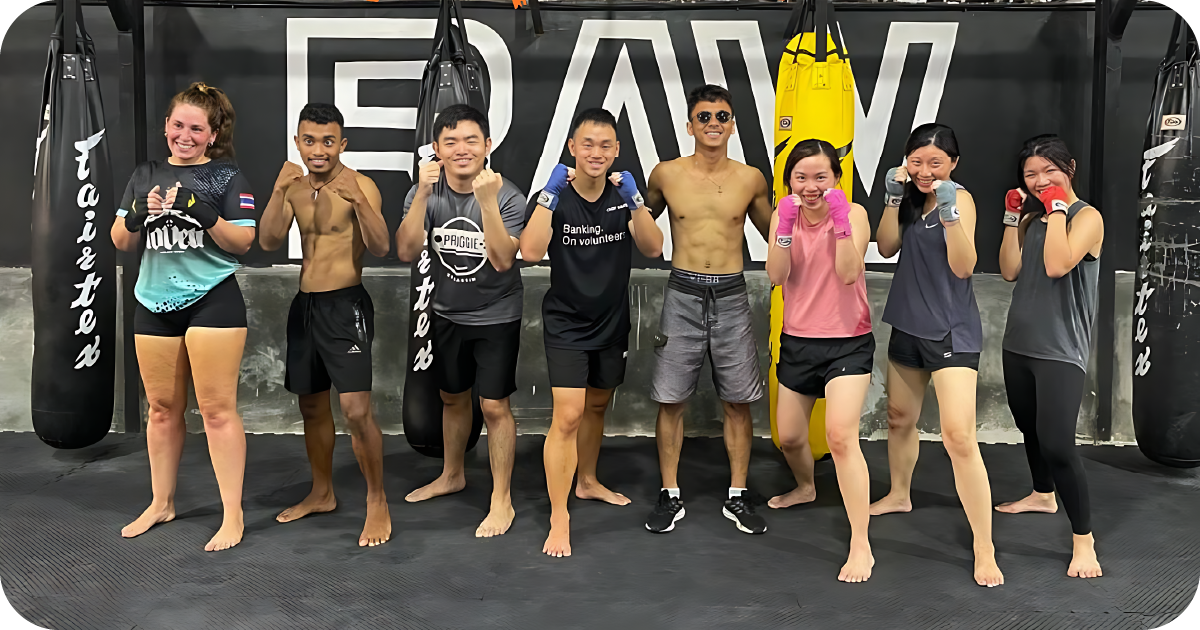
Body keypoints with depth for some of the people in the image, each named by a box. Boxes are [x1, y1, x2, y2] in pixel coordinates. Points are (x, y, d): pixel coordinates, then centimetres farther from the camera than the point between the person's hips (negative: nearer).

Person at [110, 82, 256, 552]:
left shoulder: (226, 175, -1)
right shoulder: (145, 176, 11)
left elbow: (243, 242, -6)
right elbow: (121, 242, 8)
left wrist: (206, 216, -22)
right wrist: (139, 214, -11)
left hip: (212, 300, -4)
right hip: (155, 303, 5)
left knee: (217, 408, -4)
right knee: (162, 408, 13)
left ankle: (233, 514, 2)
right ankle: (161, 504, 27)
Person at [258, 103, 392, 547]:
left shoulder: (360, 185, -10)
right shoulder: (294, 186, 8)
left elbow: (381, 248, -21)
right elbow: (269, 242, -4)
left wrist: (359, 201, -36)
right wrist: (278, 191, -18)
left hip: (346, 306, -6)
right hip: (305, 305, 7)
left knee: (356, 409, -15)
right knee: (311, 406, 16)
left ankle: (377, 502, 1)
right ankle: (322, 493, 33)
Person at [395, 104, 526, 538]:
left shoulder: (507, 197, -19)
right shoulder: (426, 192, -9)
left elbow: (502, 260, -29)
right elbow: (406, 252, -19)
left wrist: (487, 200, -38)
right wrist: (423, 194, -30)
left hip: (496, 316, -4)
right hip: (448, 314, 4)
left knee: (494, 406, -4)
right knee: (452, 398, 19)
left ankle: (502, 500, 10)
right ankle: (452, 476, 40)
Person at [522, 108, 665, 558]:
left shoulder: (624, 195, -2)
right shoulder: (553, 198, -12)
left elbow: (653, 249, -13)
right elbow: (531, 252, -28)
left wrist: (634, 200, -26)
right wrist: (551, 193, -31)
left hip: (612, 322, 5)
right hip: (566, 323, -4)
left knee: (597, 405, 20)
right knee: (568, 416, -13)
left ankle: (588, 481, 42)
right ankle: (559, 520, -7)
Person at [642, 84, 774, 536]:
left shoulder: (751, 179, 2)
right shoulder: (666, 174, 1)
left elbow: (773, 232, 17)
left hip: (731, 296, 1)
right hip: (682, 295, 0)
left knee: (738, 402, 5)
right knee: (671, 400, 3)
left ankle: (738, 497, 20)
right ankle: (670, 496, 18)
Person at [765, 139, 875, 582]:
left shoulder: (853, 214, -9)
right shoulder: (784, 216, 1)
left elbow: (849, 273, -23)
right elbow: (776, 276, -12)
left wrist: (841, 222, -31)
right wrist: (786, 225, -23)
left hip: (847, 342, -5)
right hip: (797, 341, 5)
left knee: (841, 436, -20)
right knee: (788, 437, 17)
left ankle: (861, 546, -14)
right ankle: (805, 487, 51)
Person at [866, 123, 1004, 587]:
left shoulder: (960, 198, -13)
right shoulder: (911, 197, 7)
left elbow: (962, 266, -20)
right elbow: (887, 247, -1)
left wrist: (949, 213, -32)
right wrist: (894, 198, -11)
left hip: (951, 331, -7)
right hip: (908, 324, 7)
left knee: (959, 437, -15)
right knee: (900, 417, 22)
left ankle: (984, 548, -8)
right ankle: (899, 495, 47)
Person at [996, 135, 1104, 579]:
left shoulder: (1087, 217, -9)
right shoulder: (1032, 217, 11)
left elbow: (1057, 266, -25)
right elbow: (1010, 271, 1)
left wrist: (1057, 209, -17)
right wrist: (1012, 217, -3)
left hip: (1061, 350, -7)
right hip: (1019, 343, 7)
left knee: (1056, 443, -16)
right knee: (1029, 427, 22)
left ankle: (1083, 538, -4)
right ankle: (1043, 495, 45)